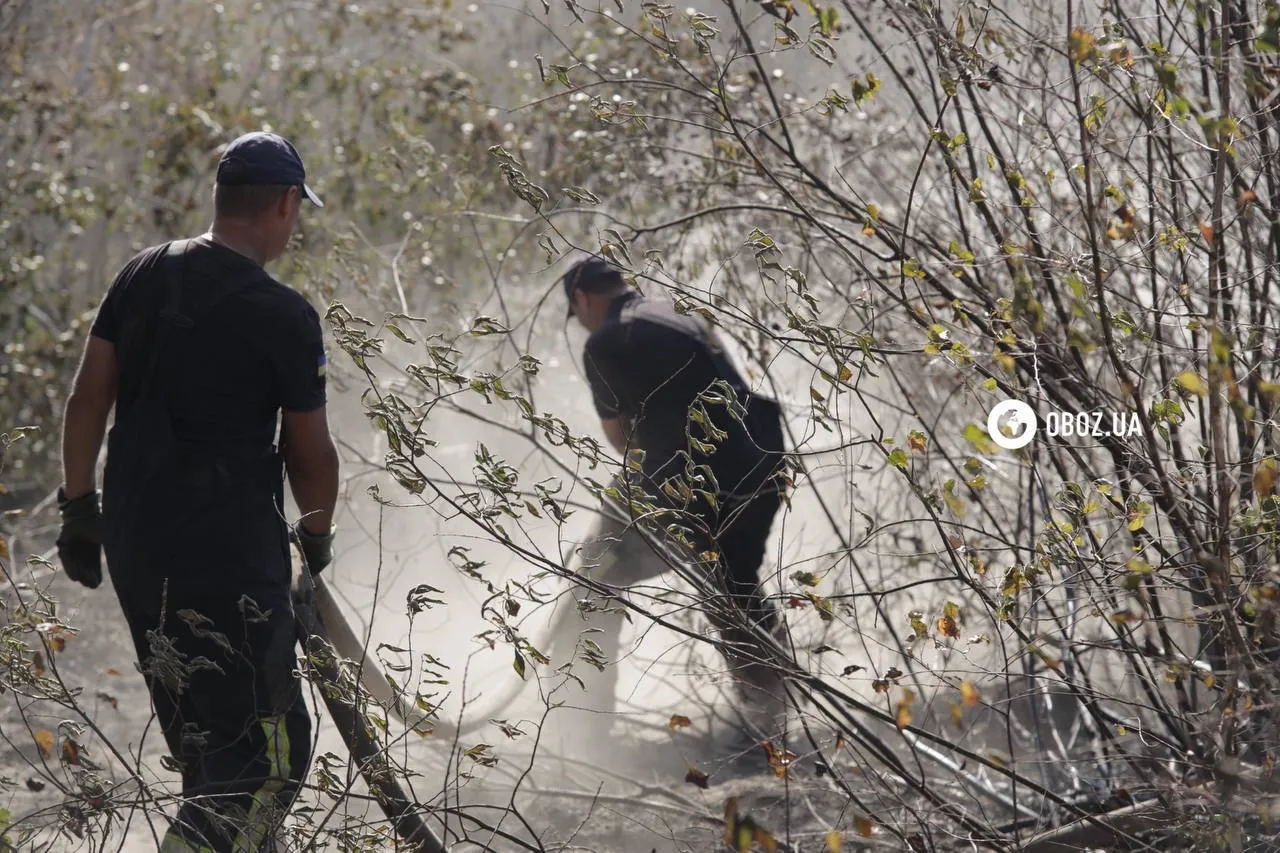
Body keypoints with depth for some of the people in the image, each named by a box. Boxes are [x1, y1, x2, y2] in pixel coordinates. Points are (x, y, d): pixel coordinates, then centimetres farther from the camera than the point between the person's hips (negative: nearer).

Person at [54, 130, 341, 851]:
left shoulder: (144, 276, 5)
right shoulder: (285, 316, -12)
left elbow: (87, 400, 7)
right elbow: (310, 453, -4)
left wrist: (79, 507, 15)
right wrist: (317, 536, 14)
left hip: (133, 544, 7)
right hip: (232, 554, -7)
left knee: (206, 741, 22)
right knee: (271, 749, -6)